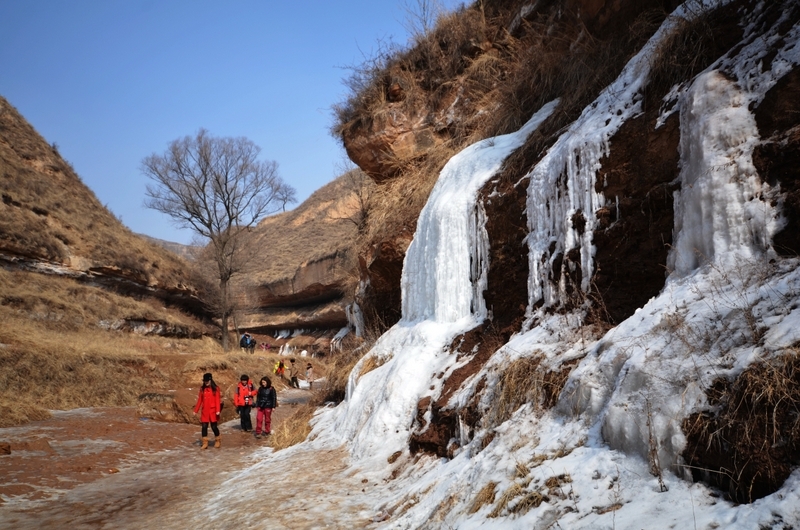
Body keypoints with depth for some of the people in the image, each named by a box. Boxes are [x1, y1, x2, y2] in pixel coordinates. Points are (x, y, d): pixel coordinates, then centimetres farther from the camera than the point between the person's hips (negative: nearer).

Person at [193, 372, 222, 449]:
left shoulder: (215, 389, -4)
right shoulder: (202, 389, 6)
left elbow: (217, 400, -8)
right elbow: (199, 400, 9)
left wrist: (218, 410, -16)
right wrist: (196, 411, 7)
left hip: (213, 411, -3)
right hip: (204, 411, 3)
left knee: (214, 426, 3)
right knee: (204, 426, 0)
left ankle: (218, 440, 24)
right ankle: (205, 443, 8)